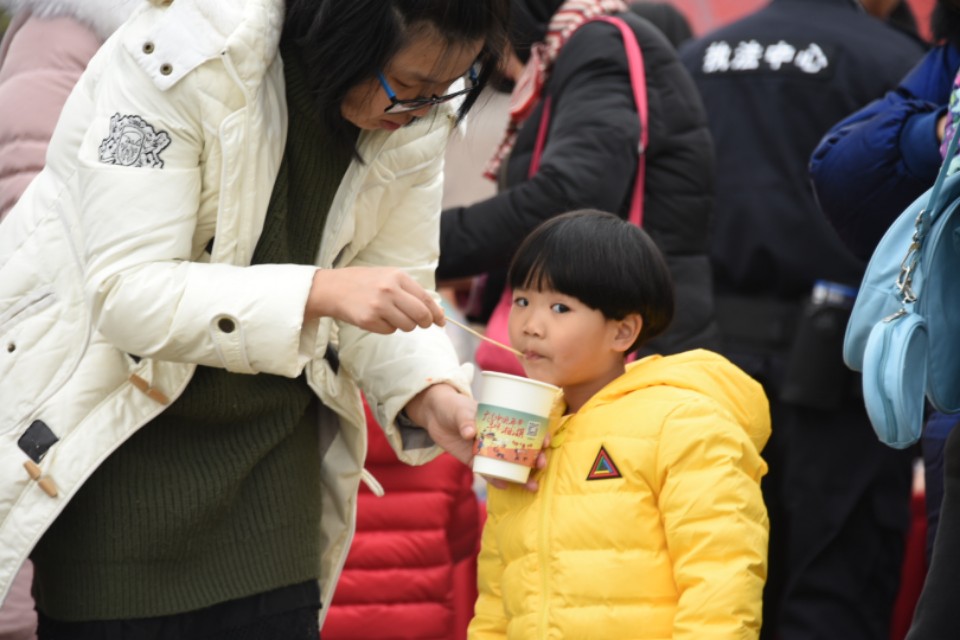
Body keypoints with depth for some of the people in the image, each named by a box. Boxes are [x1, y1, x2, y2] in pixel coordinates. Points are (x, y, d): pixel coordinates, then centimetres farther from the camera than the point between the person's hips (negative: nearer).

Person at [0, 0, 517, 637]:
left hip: (262, 415, 5)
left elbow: (389, 279, 1)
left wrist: (428, 392, -19)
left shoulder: (420, 114, -8)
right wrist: (319, 291, -39)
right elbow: (125, 292, -30)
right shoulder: (185, 59, -26)